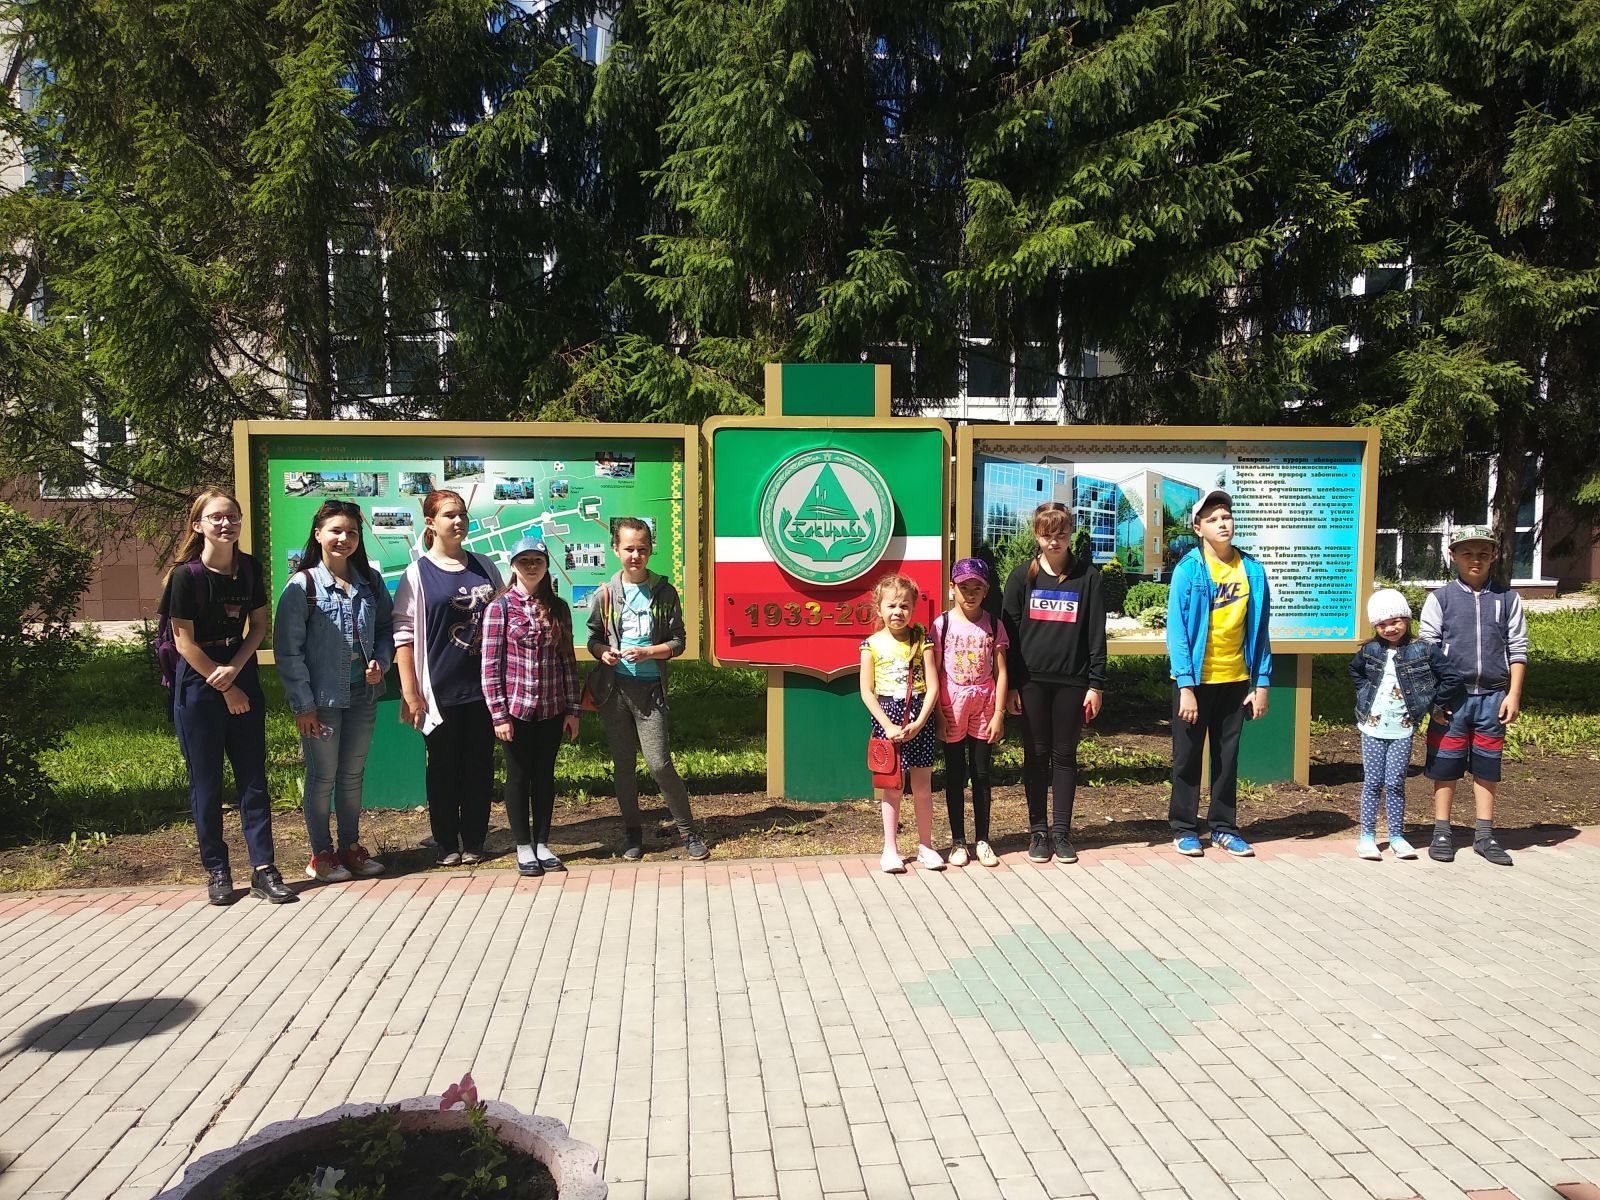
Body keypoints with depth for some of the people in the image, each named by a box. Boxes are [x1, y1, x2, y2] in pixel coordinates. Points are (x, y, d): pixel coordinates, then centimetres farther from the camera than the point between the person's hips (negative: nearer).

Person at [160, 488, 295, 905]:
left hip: (243, 681, 4)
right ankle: (217, 872, 16)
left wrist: (234, 670, -9)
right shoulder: (186, 575, -11)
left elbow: (259, 625, 6)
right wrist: (224, 689, -8)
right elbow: (185, 641, -11)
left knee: (254, 778, 3)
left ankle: (263, 870, 8)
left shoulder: (249, 568, 2)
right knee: (206, 781, 5)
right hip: (198, 687, -4)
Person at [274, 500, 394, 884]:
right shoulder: (302, 585, -8)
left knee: (353, 775, 14)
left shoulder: (370, 581, 5)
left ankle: (350, 846, 27)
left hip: (362, 694, 4)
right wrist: (303, 704, -13)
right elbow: (288, 650, -10)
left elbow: (387, 628, 13)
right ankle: (321, 854, 19)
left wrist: (381, 662, -7)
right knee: (322, 777, 6)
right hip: (322, 696, -4)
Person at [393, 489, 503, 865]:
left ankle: (473, 842, 20)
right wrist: (411, 693, -11)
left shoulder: (484, 567, 10)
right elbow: (404, 635, -5)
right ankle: (446, 844, 19)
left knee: (479, 765, 8)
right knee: (444, 767, 7)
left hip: (483, 686, 3)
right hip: (441, 690, -3)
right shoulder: (417, 574, -2)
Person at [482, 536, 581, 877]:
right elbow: (490, 664, -6)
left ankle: (543, 844, 23)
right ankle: (524, 847, 20)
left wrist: (572, 709, 5)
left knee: (545, 776, 11)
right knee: (518, 776, 8)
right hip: (516, 708, -3)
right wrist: (498, 714, -10)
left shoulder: (558, 608, 5)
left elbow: (568, 660, 7)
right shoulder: (500, 607, -4)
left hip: (552, 709, 3)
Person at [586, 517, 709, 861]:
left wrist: (648, 652, -15)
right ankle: (632, 832, 26)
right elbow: (593, 637, 12)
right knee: (623, 765, 10)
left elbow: (678, 642, 2)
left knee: (660, 764, -6)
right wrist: (602, 652, -10)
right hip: (614, 687, 2)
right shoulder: (606, 594, 4)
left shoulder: (665, 592, 0)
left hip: (650, 687, -2)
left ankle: (687, 830, 10)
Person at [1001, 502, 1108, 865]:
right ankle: (1038, 832, 17)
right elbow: (1008, 632, 3)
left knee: (1064, 755, 7)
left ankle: (1061, 832, 16)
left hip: (1072, 681, 0)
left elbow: (1096, 634, 3)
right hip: (1032, 680, 0)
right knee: (1036, 756, 7)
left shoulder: (1087, 577, 3)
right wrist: (1010, 684, -2)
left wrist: (1096, 684, -2)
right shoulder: (1022, 576, 4)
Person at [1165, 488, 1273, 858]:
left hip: (1236, 680, 4)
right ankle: (1184, 829, 19)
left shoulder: (1252, 570, 2)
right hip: (1195, 679, -3)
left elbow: (1259, 630, 6)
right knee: (1188, 756, 7)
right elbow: (1176, 630, -12)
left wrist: (1262, 683, 2)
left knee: (1227, 757, 13)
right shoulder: (1189, 569, -10)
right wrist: (1186, 686, -17)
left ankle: (1224, 827, 26)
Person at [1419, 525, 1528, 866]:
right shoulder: (1439, 599, 2)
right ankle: (1442, 833, 14)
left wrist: (1513, 694, 0)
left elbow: (1517, 650, 8)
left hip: (1493, 697, 2)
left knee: (1487, 768, 9)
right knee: (1445, 767, 4)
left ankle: (1484, 834, 19)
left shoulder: (1508, 599, 7)